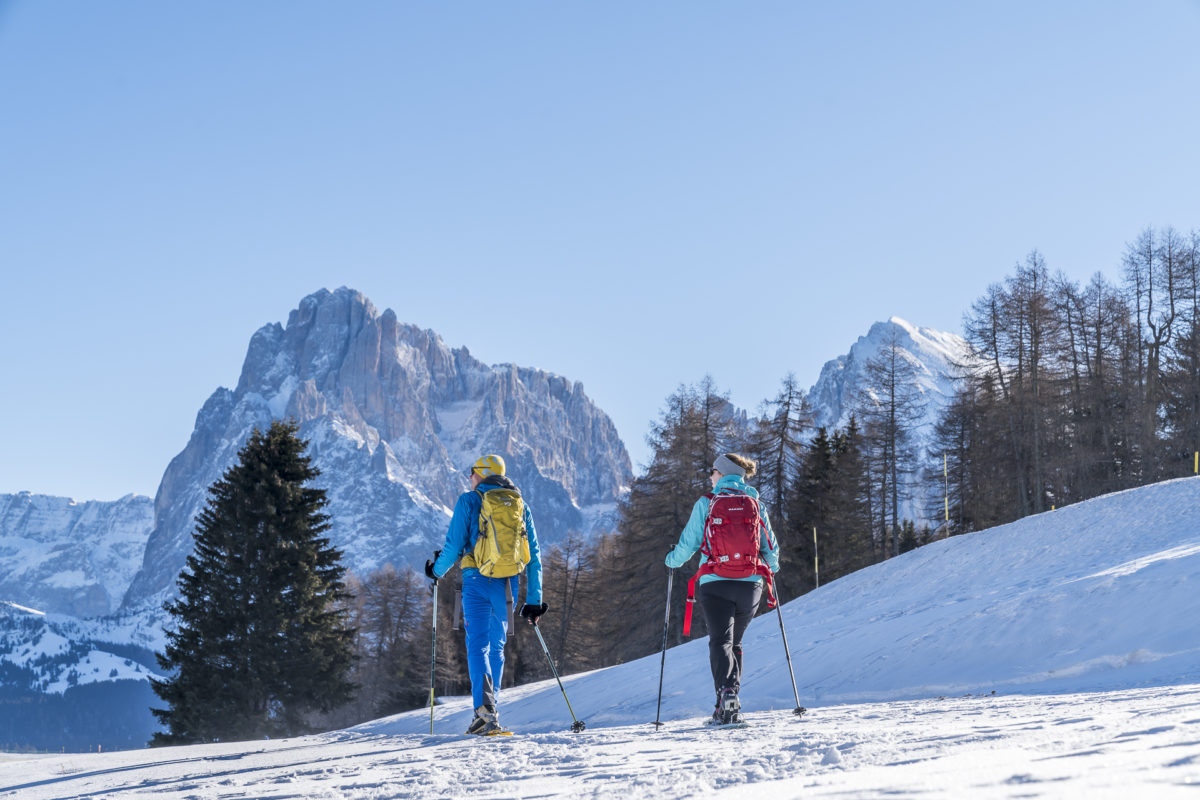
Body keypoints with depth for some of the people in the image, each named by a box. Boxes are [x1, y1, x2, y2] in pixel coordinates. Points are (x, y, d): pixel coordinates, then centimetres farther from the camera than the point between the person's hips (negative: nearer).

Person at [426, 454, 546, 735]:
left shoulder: (469, 501, 2)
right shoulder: (520, 504, 14)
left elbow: (454, 545, -4)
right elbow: (534, 556, 12)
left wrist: (437, 570, 16)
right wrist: (533, 600, 15)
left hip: (478, 580, -4)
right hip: (508, 584, 4)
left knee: (477, 645, -8)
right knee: (497, 647, 16)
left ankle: (485, 708, -29)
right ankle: (490, 715, 20)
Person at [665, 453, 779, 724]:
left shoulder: (705, 504, -1)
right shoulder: (756, 505, 7)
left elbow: (688, 544, 0)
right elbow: (771, 547, 12)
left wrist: (672, 559, 21)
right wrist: (772, 567, 33)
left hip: (715, 583, -3)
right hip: (751, 584, 3)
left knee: (720, 641, -4)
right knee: (735, 642, 17)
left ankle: (727, 693, -27)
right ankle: (731, 706, 14)